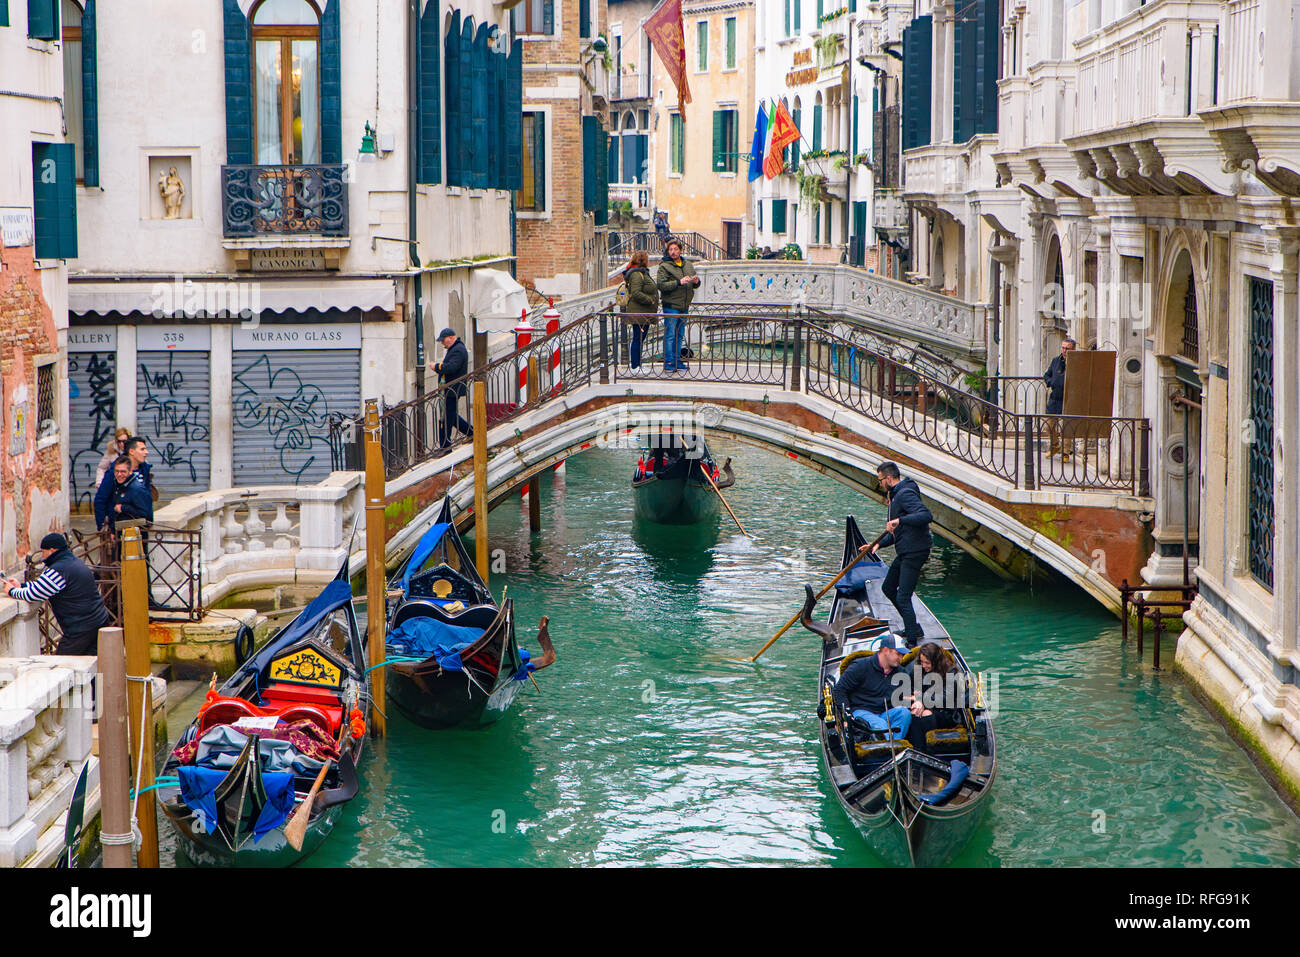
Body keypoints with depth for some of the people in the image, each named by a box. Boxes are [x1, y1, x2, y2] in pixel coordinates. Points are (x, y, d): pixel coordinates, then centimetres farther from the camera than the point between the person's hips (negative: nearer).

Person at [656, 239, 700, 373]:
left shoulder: (688, 264, 12)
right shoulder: (664, 266, -7)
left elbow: (695, 286, 18)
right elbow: (662, 285, -17)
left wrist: (696, 281, -6)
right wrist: (679, 282, -25)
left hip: (684, 306, 6)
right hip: (671, 306, -6)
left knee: (679, 335, 12)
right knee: (670, 335, -5)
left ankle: (677, 361, 18)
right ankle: (668, 363, -1)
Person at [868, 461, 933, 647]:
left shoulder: (905, 494, -17)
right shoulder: (896, 494, 17)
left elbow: (926, 516, -32)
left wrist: (900, 520, -36)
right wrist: (879, 544, 15)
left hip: (914, 553, -11)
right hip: (905, 553, 11)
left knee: (903, 597, -13)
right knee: (888, 588, 23)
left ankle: (912, 642, -11)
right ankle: (913, 628, 31)